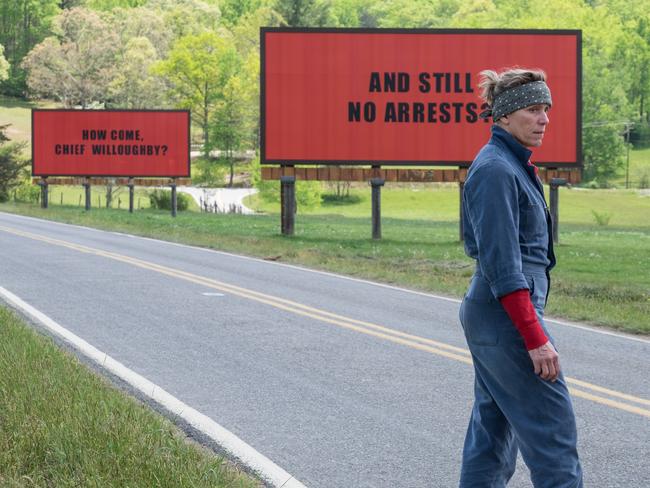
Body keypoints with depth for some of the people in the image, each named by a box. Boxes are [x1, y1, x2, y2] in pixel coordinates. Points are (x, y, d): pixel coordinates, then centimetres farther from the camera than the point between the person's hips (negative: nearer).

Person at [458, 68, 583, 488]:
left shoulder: (514, 165, 14)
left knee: (494, 431, 12)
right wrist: (536, 339, -23)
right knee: (554, 433, -6)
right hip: (508, 316, -10)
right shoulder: (496, 170, -16)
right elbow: (502, 265, -21)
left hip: (486, 315, 10)